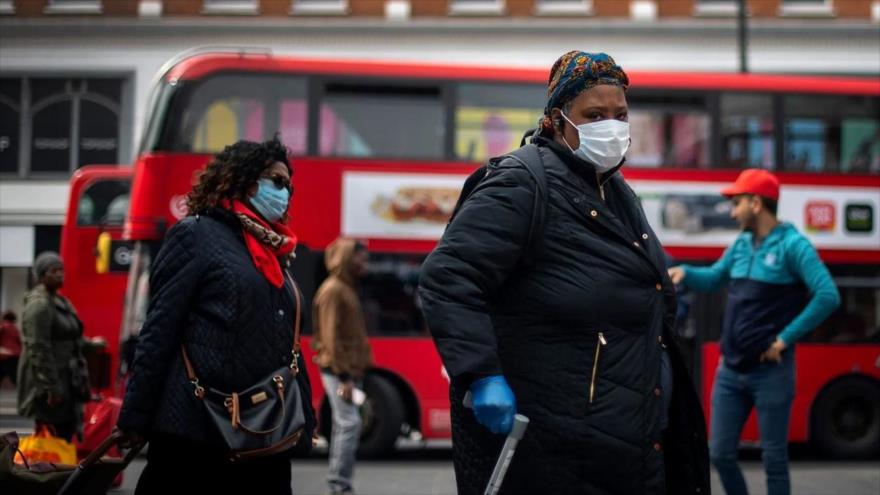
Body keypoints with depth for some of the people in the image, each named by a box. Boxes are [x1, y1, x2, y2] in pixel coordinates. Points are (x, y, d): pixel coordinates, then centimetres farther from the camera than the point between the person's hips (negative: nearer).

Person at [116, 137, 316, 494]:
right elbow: (159, 332, -8)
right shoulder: (196, 235, -3)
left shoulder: (271, 251, 19)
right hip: (197, 434, -7)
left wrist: (304, 418, 13)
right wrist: (136, 418, -13)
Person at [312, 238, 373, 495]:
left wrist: (354, 373, 17)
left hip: (350, 371, 10)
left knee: (344, 425, 9)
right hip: (339, 372, -10)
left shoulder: (346, 289, 18)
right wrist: (343, 376, -22)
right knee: (350, 423, -14)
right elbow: (331, 336, -18)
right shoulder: (332, 290, -12)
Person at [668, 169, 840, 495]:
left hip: (770, 371, -7)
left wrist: (786, 338, -17)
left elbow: (828, 297, -20)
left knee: (773, 458, 2)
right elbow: (714, 279, 27)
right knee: (720, 453, 10)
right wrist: (685, 272, 6)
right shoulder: (741, 244, 10)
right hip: (730, 371, 7)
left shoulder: (792, 245, -12)